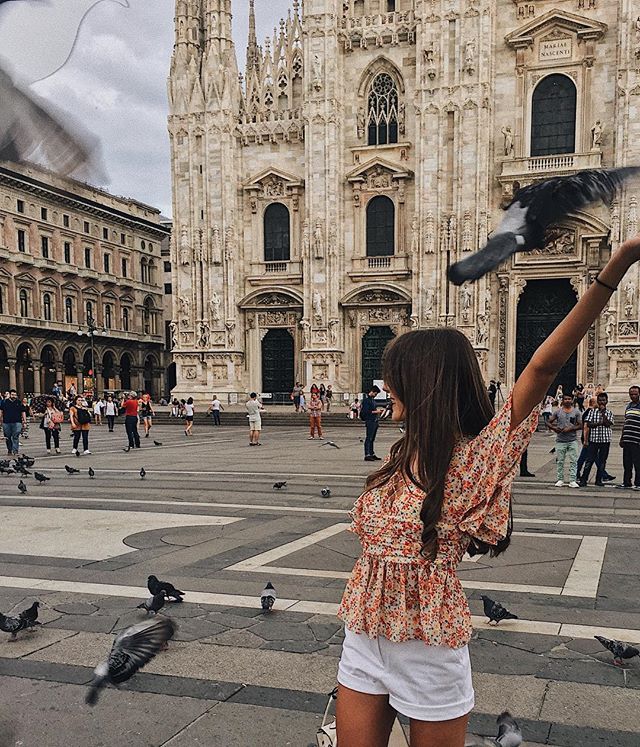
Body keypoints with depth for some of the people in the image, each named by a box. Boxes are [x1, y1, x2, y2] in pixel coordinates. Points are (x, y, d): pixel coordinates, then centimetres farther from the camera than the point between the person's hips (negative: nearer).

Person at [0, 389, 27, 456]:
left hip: (17, 423, -2)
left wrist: (24, 422, 3)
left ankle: (15, 451, -10)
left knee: (16, 438, -9)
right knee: (8, 438, 9)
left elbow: (23, 412, 8)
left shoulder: (19, 403, 6)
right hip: (6, 423, 2)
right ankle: (9, 451, 21)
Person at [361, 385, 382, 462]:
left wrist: (378, 410, 10)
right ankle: (367, 455, -8)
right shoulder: (366, 400, -11)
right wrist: (376, 411, -16)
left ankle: (372, 454, 18)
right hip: (370, 421, -9)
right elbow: (366, 411, -18)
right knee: (368, 438, -9)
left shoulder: (372, 399, 18)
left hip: (375, 421, 9)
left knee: (372, 439, 13)